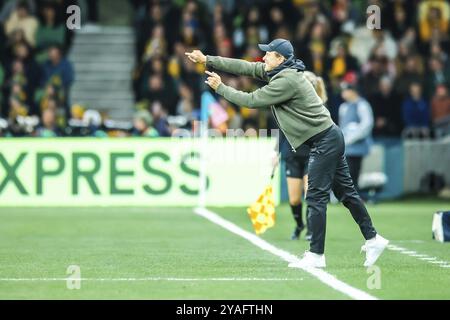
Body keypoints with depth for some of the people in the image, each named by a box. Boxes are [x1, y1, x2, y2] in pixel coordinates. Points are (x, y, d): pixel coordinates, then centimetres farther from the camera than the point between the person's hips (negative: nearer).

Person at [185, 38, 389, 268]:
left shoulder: (286, 81, -19)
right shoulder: (278, 72, 8)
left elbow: (251, 101, -15)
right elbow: (244, 67, 10)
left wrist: (220, 88, -5)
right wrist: (207, 60, 6)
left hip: (324, 141, -10)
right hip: (330, 138, 10)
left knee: (316, 197, -7)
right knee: (345, 192, 13)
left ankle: (316, 255, -5)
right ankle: (372, 239, 18)